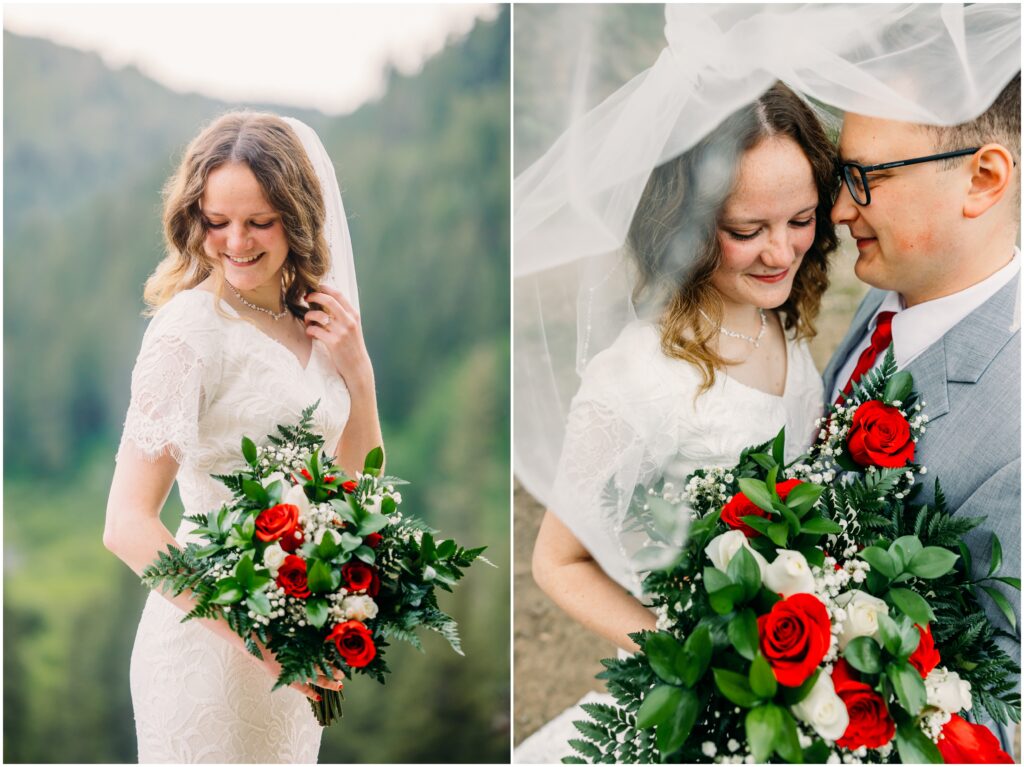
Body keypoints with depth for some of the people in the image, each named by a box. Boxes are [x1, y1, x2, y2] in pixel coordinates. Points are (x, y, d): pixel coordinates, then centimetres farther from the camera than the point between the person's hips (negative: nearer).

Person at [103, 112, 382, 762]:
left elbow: (356, 482, 13)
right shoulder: (191, 329, -16)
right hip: (210, 634, -7)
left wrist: (357, 371, -2)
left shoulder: (310, 321, 5)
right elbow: (128, 525, -20)